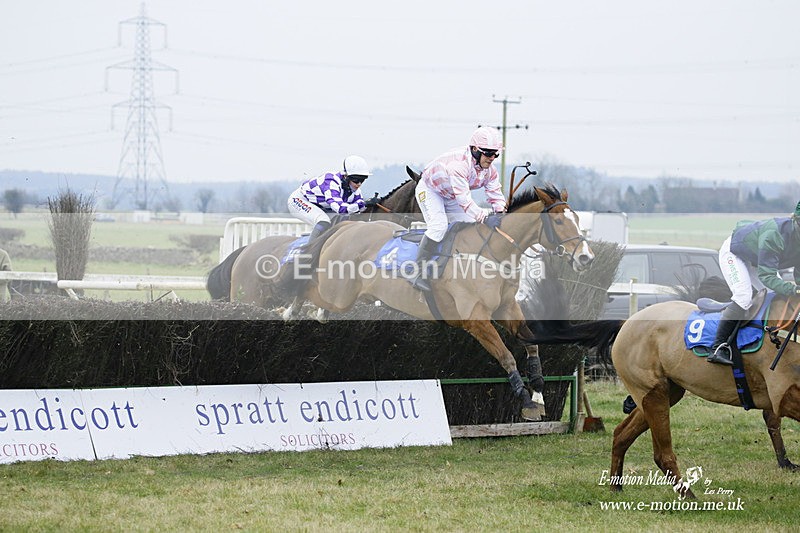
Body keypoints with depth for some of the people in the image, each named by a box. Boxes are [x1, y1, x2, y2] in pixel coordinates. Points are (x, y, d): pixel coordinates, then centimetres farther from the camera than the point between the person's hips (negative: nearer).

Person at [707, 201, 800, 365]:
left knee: (780, 297, 0)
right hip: (734, 252, -8)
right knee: (743, 297, -26)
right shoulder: (773, 234, -44)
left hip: (756, 260, 8)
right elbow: (766, 275, -45)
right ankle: (718, 348, -29)